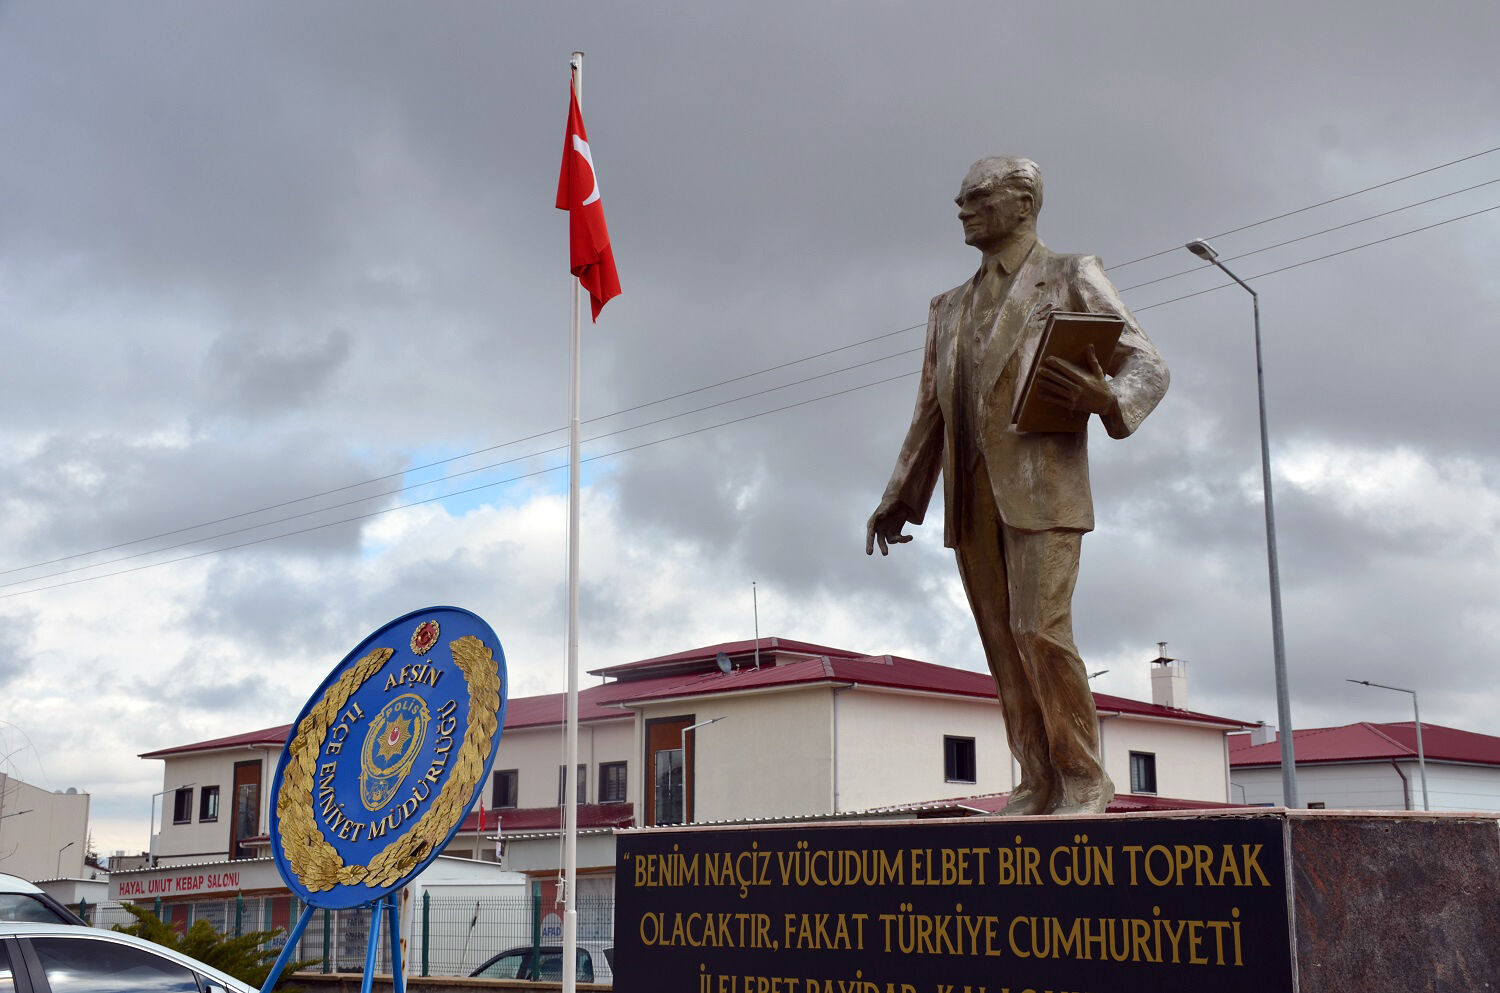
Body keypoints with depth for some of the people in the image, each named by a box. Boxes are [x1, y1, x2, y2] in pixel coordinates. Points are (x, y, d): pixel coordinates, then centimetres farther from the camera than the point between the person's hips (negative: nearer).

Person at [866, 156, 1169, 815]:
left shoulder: (1072, 275, 8)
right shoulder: (950, 308, 24)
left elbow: (1149, 368, 0)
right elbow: (930, 414, 25)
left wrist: (1106, 402, -22)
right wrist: (899, 498, 19)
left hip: (1040, 483, -5)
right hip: (971, 494, 6)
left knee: (1039, 631, -15)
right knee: (1003, 644, 2)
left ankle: (1085, 781, -4)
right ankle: (1038, 785, 6)